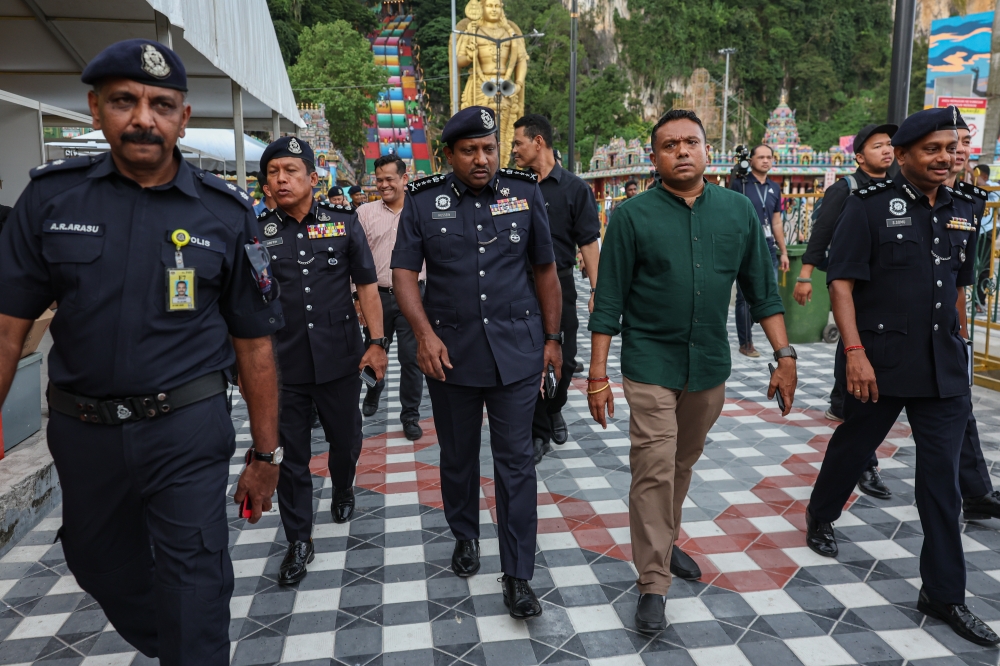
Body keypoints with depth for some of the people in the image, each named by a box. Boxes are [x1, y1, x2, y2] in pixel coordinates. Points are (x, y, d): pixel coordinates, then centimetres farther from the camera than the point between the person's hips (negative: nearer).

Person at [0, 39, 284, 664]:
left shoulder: (226, 211, -6)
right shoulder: (51, 195, -1)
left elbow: (254, 343, -4)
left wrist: (266, 456, -2)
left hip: (186, 429, -3)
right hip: (81, 429, 4)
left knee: (193, 590, -2)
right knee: (100, 567, 22)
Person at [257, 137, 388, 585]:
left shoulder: (343, 223, 1)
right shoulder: (257, 232, 1)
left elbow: (366, 286, 3)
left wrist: (377, 341, -5)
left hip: (339, 358, 0)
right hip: (282, 363, 0)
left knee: (346, 439, 15)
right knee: (291, 455, 6)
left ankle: (343, 490, 47)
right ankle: (299, 541, 21)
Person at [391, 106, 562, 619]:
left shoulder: (525, 193, 1)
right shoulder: (423, 202, -1)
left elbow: (544, 269, 7)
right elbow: (404, 272, -2)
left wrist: (551, 337, 7)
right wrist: (425, 334, -16)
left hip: (516, 350, 0)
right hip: (450, 351, 1)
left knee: (515, 461, 2)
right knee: (458, 455, 16)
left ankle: (518, 574, 13)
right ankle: (465, 535, 41)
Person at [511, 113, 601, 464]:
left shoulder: (574, 188, -1)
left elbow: (589, 243, -5)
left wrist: (596, 290, -12)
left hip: (559, 284, -2)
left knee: (563, 360, 5)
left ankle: (554, 408, 36)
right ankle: (539, 432, 18)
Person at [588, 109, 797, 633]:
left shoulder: (739, 210, 2)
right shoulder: (632, 216, -7)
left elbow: (762, 289, 7)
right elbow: (609, 302, -6)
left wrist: (784, 354, 1)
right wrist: (598, 374, -8)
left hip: (710, 364, 4)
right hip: (651, 364, -3)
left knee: (683, 463, 18)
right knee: (654, 471, -4)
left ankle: (666, 541, 40)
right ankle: (653, 584, 8)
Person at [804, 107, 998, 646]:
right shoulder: (870, 206, -8)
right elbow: (842, 281, -13)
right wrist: (854, 350, -21)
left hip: (943, 367, 5)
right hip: (879, 360, -5)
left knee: (942, 476, 5)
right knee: (853, 447, 14)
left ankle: (944, 593, 16)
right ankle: (819, 519, 41)